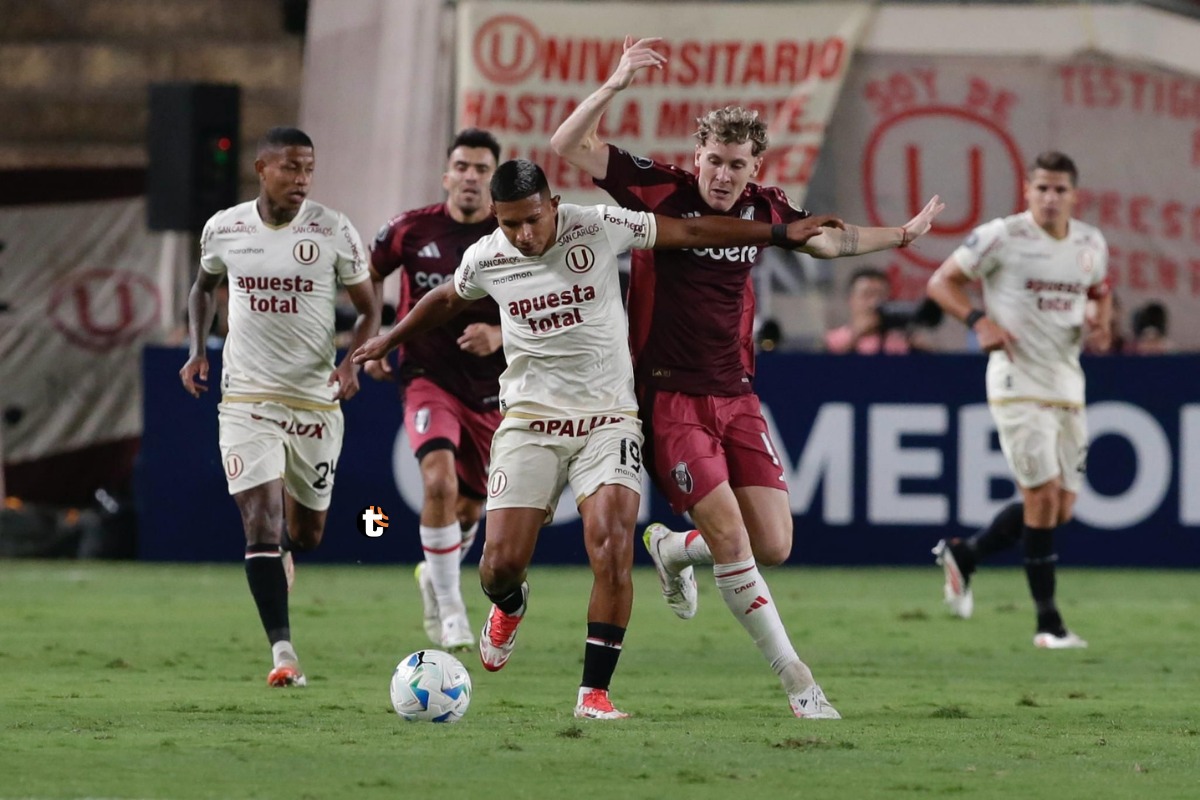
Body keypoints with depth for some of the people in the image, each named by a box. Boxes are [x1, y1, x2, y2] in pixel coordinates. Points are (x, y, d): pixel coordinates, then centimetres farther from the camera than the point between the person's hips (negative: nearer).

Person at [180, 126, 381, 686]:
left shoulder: (334, 231, -5)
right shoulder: (224, 230, 0)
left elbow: (369, 309, 3)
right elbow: (204, 286, 21)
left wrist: (355, 362, -15)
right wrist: (196, 349, 5)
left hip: (316, 400, 0)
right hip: (247, 399, 0)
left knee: (307, 534, 10)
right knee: (260, 521, -14)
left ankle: (279, 562, 48)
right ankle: (282, 651, -15)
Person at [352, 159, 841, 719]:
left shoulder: (600, 228, -8)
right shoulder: (485, 259, 0)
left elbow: (692, 232, 1)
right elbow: (446, 300, 23)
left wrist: (782, 234, 2)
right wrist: (390, 340, 34)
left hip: (607, 419, -2)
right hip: (529, 421, 2)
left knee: (611, 545, -22)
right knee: (501, 563, -8)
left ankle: (594, 691, -14)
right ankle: (509, 608, 32)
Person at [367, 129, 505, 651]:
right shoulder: (413, 231, -7)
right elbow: (369, 274, 12)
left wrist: (501, 335, -21)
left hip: (491, 390, 2)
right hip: (428, 379, -2)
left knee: (470, 506, 14)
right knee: (439, 480, -26)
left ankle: (435, 573, 47)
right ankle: (449, 609, -15)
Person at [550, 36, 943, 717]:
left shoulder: (765, 209, 6)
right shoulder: (663, 192, -8)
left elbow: (829, 240, 27)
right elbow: (569, 146, -13)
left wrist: (902, 235, 25)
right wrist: (615, 85, -25)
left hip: (737, 398, 5)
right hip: (671, 398, -5)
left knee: (773, 545, -2)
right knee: (730, 539, -14)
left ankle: (673, 549, 29)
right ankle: (795, 678, -5)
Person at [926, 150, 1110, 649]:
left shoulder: (1091, 243, 7)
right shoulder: (1001, 237, -9)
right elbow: (941, 281, -2)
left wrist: (1099, 322, 2)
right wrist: (980, 321, -18)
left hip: (1068, 386, 6)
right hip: (1018, 383, -6)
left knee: (1061, 508, 7)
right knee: (1043, 496, -12)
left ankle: (962, 555, 27)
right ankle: (1048, 622, -5)